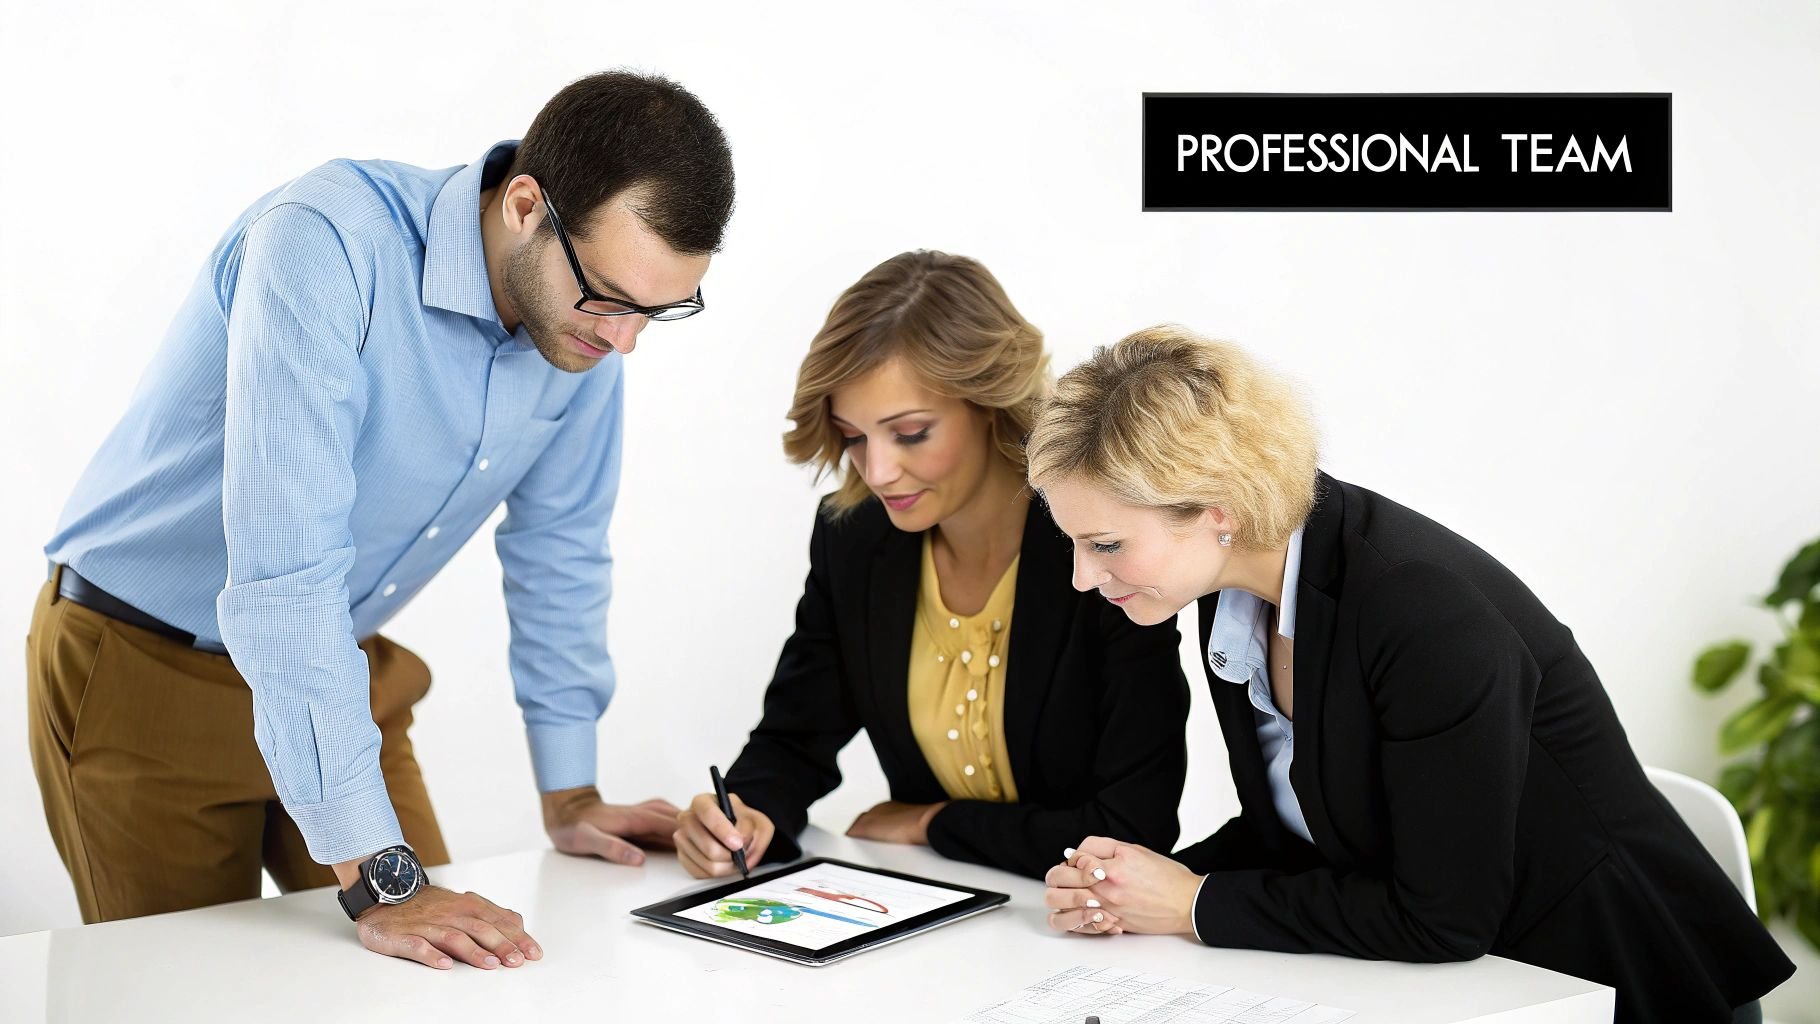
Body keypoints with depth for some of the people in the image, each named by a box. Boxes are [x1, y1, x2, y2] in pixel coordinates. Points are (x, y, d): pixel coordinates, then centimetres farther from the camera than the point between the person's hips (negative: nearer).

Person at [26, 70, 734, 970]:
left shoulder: (584, 312, -10)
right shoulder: (327, 244, -32)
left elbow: (556, 548, 4)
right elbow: (283, 569, -38)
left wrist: (570, 800, 5)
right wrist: (377, 880, -38)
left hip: (338, 670, 6)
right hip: (143, 669, -5)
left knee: (441, 965, 4)